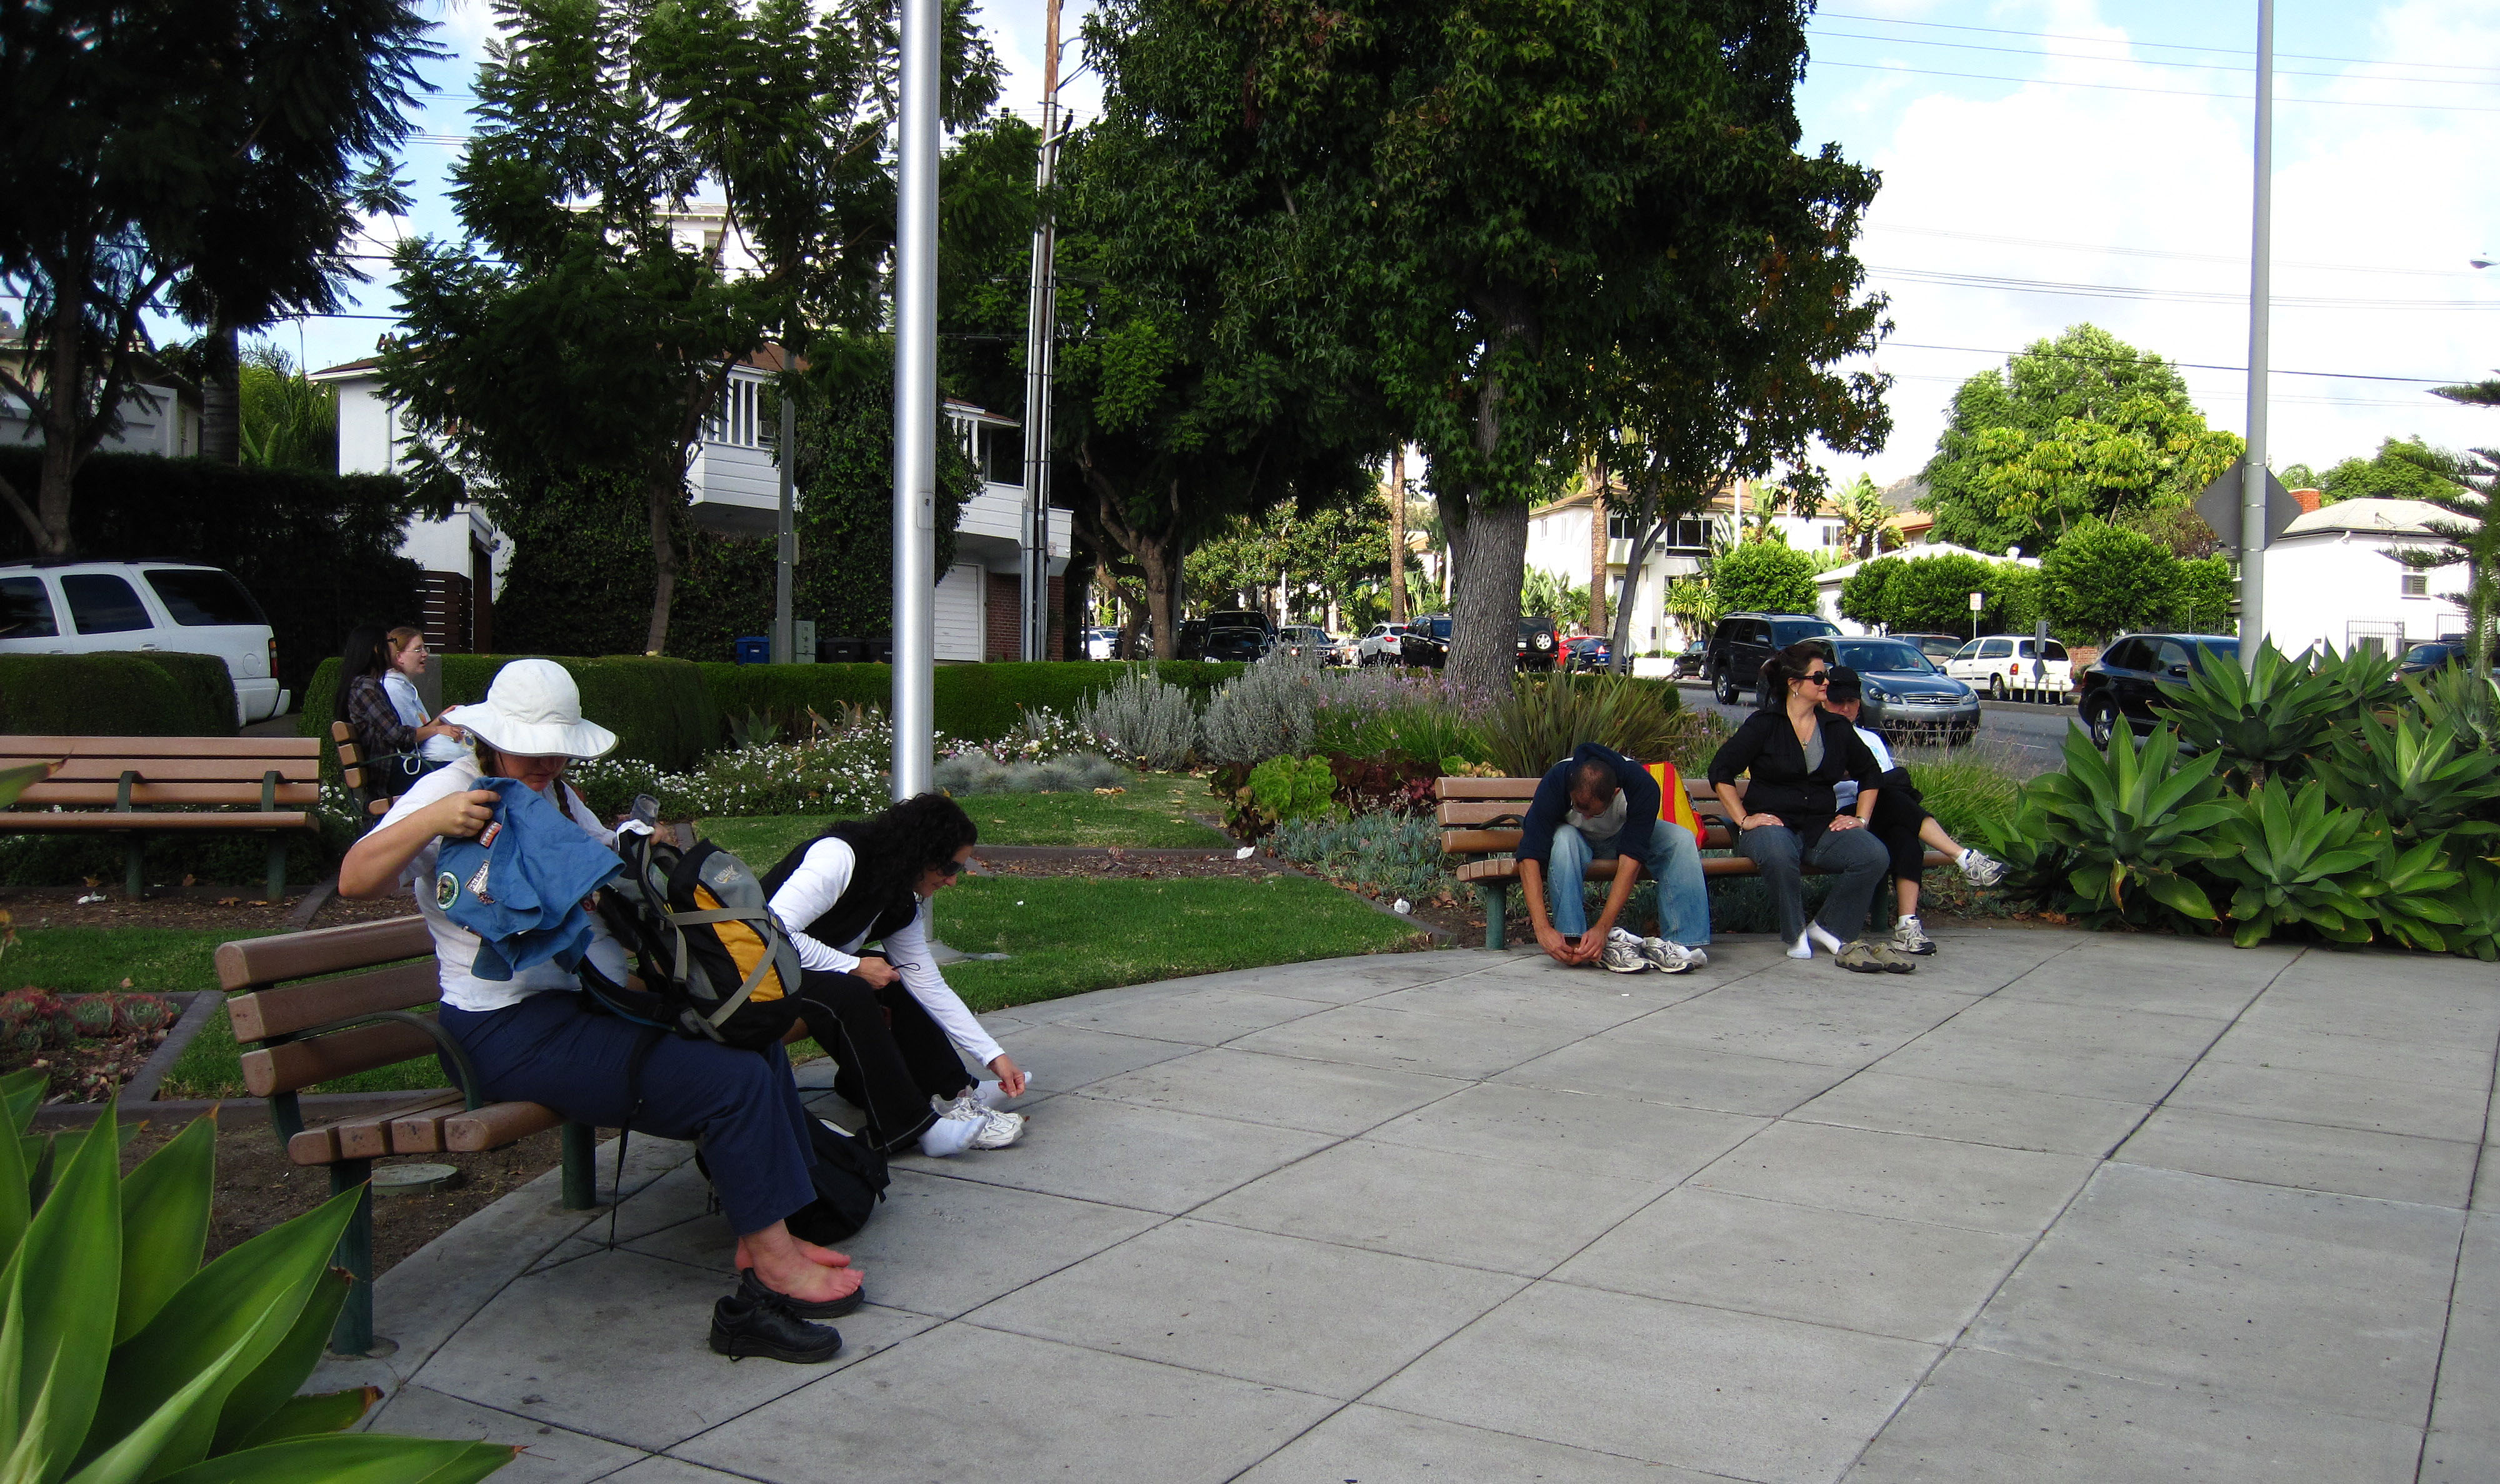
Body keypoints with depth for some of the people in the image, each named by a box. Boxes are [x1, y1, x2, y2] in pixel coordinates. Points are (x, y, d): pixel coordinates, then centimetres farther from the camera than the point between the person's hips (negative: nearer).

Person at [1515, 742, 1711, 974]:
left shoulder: (1642, 785, -34)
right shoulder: (1556, 781, -35)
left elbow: (1631, 858, -37)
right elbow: (1530, 855, -39)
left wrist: (1602, 928, -43)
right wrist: (1542, 929, -47)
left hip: (1623, 837, 1)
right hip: (1578, 839, -1)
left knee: (1682, 840, -27)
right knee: (1564, 839, -38)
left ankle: (1682, 941, -31)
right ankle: (1574, 942, -38)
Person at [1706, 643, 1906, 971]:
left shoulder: (1837, 728, 14)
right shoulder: (1764, 725, 0)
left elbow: (1869, 774, 26)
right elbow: (1721, 771, -2)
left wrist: (1861, 819, 13)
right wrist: (1743, 820, -9)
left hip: (1822, 827, 4)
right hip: (1772, 824, -4)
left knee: (1875, 855, -25)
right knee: (1779, 854, -41)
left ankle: (1829, 929, -10)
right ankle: (1796, 934, -18)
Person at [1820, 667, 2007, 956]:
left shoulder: (1871, 740, 30)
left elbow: (1893, 780, 20)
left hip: (1879, 820, 4)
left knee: (1905, 833, -33)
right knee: (1892, 799, -34)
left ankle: (1908, 924, -43)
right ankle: (1965, 858, -37)